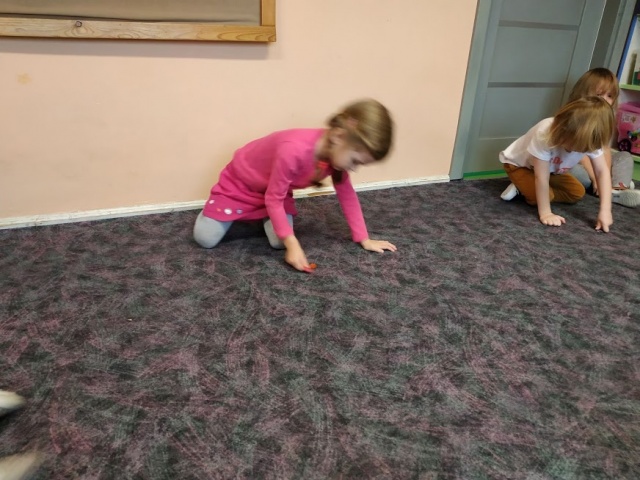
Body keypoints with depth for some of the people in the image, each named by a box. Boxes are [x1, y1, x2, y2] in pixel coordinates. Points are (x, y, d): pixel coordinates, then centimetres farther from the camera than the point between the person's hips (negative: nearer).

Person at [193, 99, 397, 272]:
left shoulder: (336, 152, -21)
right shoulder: (294, 151, -43)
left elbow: (347, 195, -8)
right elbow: (273, 199, -32)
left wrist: (364, 239, -8)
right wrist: (293, 244, -34)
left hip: (277, 188, 5)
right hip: (241, 181, -5)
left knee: (279, 242, -14)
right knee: (206, 239, -9)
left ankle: (263, 216, 18)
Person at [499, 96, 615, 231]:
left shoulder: (590, 138, -25)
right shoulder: (545, 135, -42)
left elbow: (602, 171, -23)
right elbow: (541, 177, -38)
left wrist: (605, 210, -32)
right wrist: (545, 213, -37)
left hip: (552, 168, 6)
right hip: (518, 164, -6)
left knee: (578, 192, -3)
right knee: (541, 195, -27)